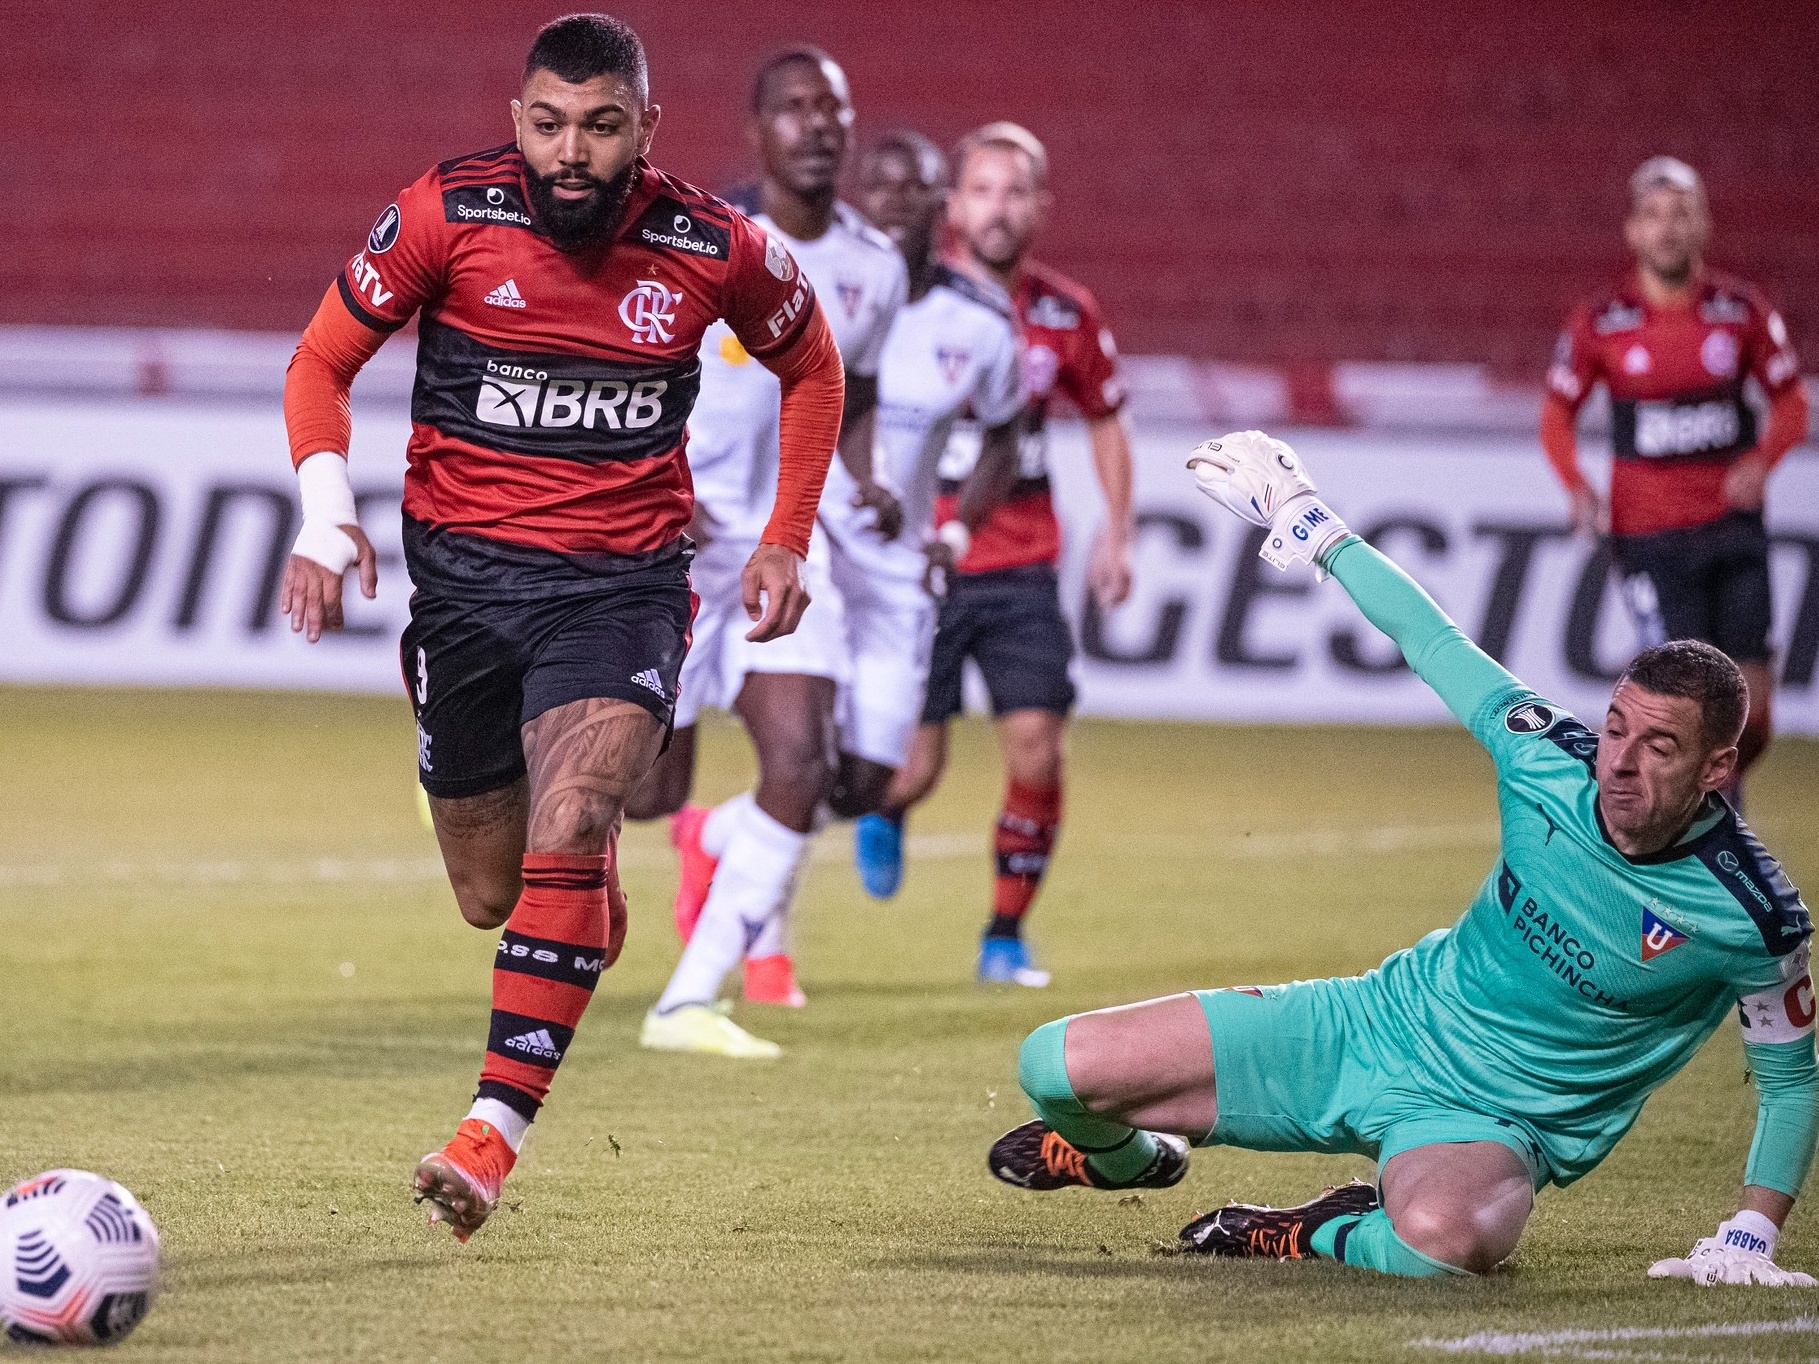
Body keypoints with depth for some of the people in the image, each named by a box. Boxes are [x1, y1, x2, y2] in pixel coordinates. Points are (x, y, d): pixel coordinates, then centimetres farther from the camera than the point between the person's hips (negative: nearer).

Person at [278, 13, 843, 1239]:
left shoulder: (716, 249, -6)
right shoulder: (448, 215, -8)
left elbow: (811, 364, 14)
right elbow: (324, 360, 2)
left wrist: (788, 539, 11)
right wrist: (327, 516, -13)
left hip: (624, 583, -2)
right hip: (463, 573, 2)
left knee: (566, 838, -24)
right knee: (489, 895, 7)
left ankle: (496, 1131, -25)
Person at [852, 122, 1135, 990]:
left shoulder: (1065, 315, 1)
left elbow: (1105, 419, 18)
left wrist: (1116, 532, 10)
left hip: (1022, 570, 3)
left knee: (1035, 750, -9)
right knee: (915, 766, -4)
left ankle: (1006, 935, 8)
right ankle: (883, 815, 35)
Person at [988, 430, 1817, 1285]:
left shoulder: (1748, 916, -20)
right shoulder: (1551, 760, -10)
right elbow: (1437, 645, 6)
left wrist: (1750, 1238, -15)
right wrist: (1314, 526, 12)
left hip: (1494, 1123, -4)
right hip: (1375, 1024, 4)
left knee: (1441, 1237, -45)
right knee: (1055, 1063, -4)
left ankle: (1318, 1238, -9)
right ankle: (1125, 1156, 34)